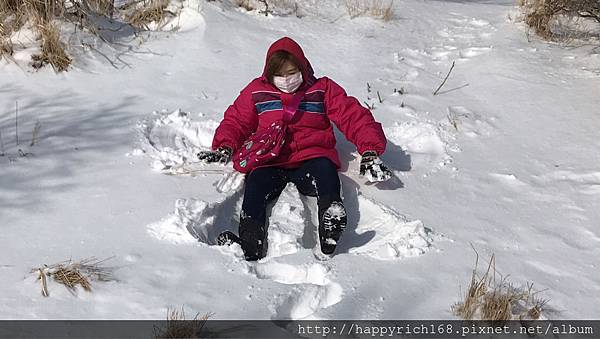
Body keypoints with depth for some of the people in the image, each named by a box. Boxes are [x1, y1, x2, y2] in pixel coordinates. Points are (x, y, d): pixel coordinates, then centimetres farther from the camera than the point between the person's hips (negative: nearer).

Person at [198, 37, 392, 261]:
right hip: (270, 162, 1)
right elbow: (236, 121, 22)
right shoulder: (257, 91, 17)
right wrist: (224, 148, 0)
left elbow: (353, 116, 5)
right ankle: (250, 246, -45)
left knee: (325, 170, -36)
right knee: (255, 183, -31)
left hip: (311, 157, -1)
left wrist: (370, 151, -10)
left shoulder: (322, 89, 11)